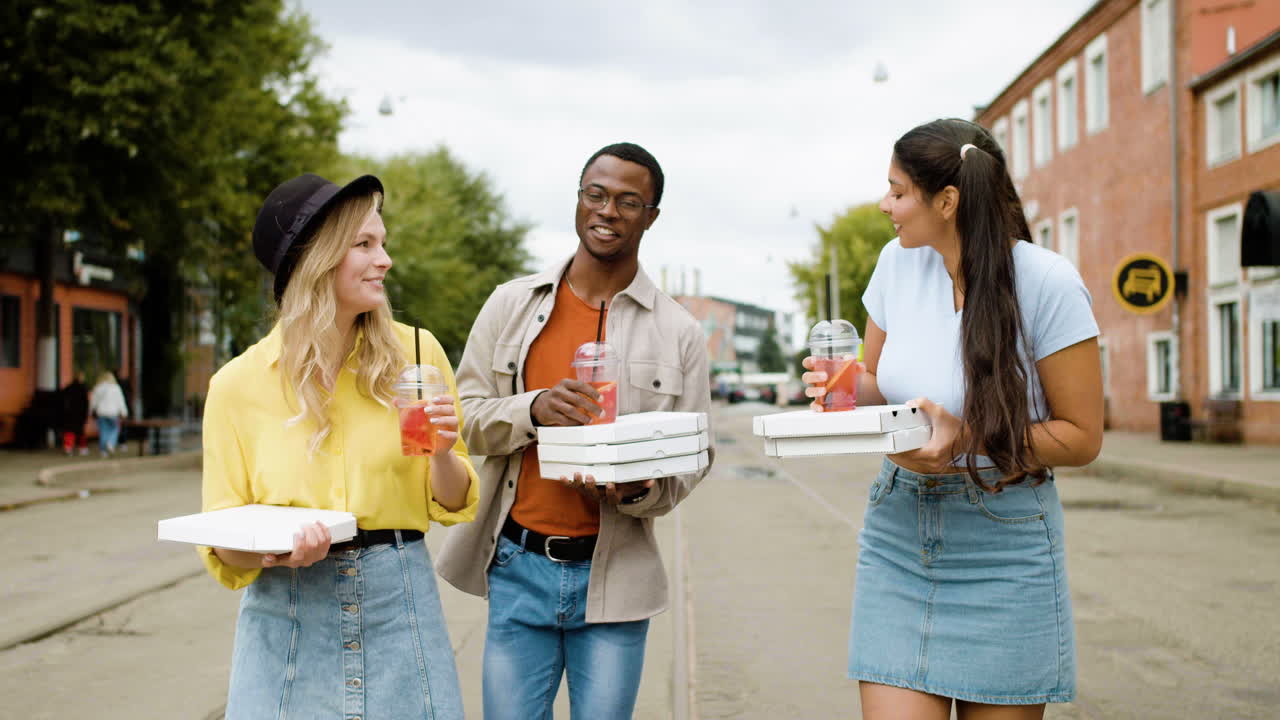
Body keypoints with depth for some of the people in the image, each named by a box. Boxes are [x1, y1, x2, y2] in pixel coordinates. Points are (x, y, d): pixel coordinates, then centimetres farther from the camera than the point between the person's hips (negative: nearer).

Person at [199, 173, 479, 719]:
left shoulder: (415, 352, -1)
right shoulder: (238, 385, -4)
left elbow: (453, 504, 6)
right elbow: (223, 545, 1)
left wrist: (443, 454, -14)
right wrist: (273, 550, -19)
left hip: (399, 609, 1)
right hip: (287, 619, -1)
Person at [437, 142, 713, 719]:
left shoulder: (679, 332, 3)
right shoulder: (511, 304, 6)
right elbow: (464, 415, 4)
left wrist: (636, 490, -18)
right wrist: (534, 408, -16)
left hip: (615, 577, 0)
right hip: (518, 568, 1)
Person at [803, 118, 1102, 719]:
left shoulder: (1046, 282, -13)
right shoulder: (899, 262, 1)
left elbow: (1082, 437, -9)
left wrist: (969, 438, -23)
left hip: (1002, 544, -3)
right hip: (898, 533, 4)